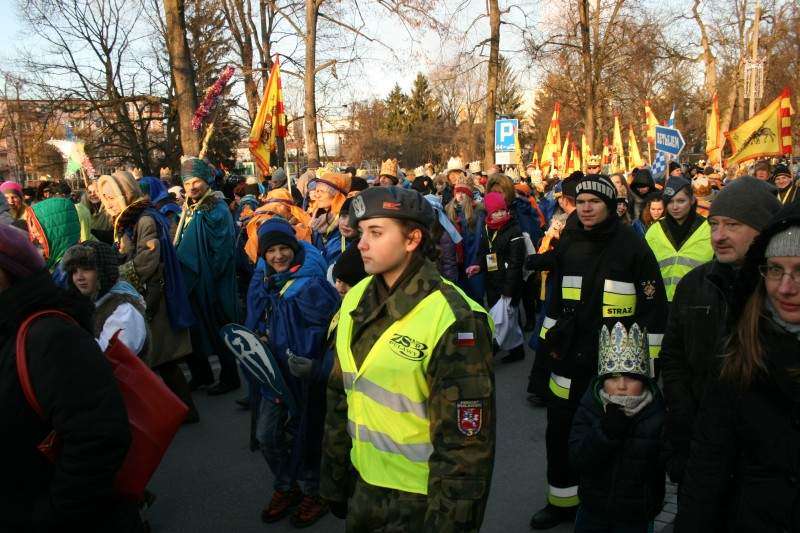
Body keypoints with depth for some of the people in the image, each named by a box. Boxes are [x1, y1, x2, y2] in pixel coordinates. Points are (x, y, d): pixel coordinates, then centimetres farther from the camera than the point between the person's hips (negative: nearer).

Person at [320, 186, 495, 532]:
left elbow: (463, 443, -19)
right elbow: (341, 395, 8)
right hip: (362, 484, 6)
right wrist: (334, 480, 11)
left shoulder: (451, 320, -22)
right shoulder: (356, 299, 0)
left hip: (419, 500, -6)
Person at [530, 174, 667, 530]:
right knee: (560, 432, 13)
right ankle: (562, 501, 31)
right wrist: (549, 338, 14)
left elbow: (653, 307, -7)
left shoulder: (633, 247, -9)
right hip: (571, 356, 5)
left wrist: (646, 358, -8)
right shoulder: (569, 245, 6)